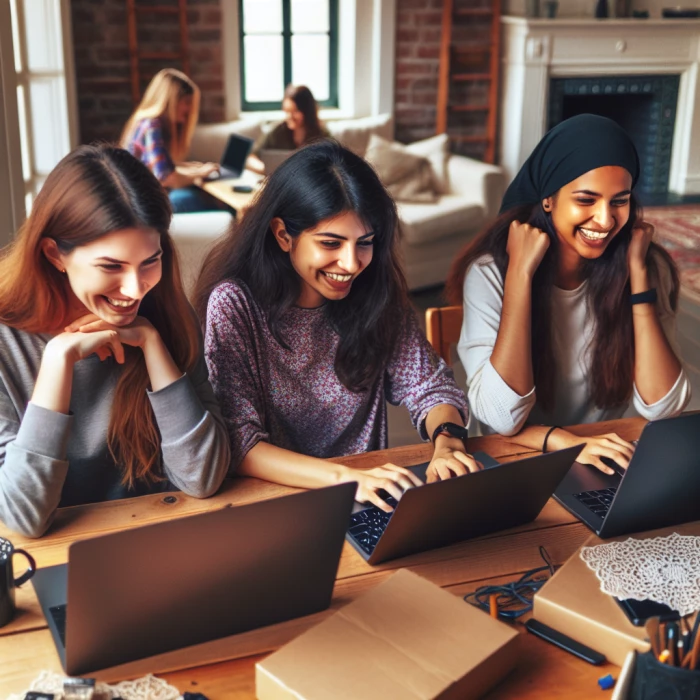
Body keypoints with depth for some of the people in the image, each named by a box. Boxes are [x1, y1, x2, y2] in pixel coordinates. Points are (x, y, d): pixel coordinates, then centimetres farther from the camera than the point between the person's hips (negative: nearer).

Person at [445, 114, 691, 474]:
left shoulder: (649, 267, -6)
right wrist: (520, 272, -25)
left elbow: (663, 408, -12)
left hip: (604, 461, 2)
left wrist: (637, 272, -15)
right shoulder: (492, 270, -14)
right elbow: (500, 419, -22)